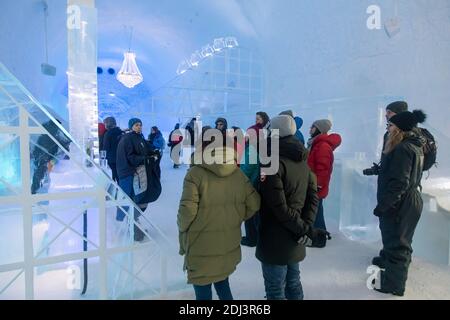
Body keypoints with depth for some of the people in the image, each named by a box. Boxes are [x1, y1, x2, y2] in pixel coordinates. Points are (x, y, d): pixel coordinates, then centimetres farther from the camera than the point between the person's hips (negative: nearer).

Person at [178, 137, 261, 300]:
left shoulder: (196, 173, -18)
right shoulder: (238, 174, -4)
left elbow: (187, 210, -21)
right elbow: (254, 204, 0)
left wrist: (182, 227, 0)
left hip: (202, 248, -4)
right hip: (229, 246, 5)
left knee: (203, 292, 16)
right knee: (222, 283, 29)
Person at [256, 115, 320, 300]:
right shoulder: (302, 161, 6)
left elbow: (279, 206, -23)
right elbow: (313, 198, 4)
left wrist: (303, 228, -12)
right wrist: (306, 226, -4)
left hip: (275, 240, -8)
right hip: (294, 239, 8)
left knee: (275, 289, 7)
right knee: (293, 283, 23)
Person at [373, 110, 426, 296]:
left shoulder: (403, 148, -21)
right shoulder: (414, 146, 11)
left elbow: (398, 183, -26)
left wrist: (382, 206, -23)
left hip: (399, 205, -10)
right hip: (408, 202, 10)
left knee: (395, 244, 3)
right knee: (399, 243, 20)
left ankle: (393, 285, 18)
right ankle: (392, 277, 36)